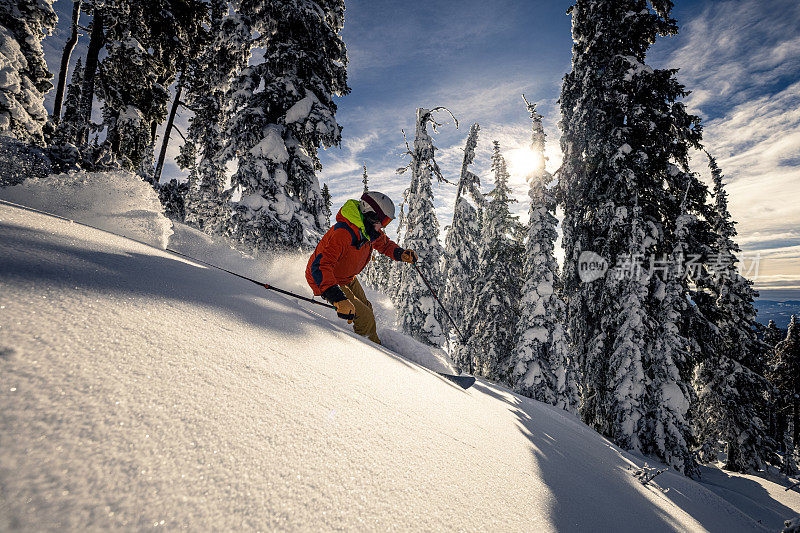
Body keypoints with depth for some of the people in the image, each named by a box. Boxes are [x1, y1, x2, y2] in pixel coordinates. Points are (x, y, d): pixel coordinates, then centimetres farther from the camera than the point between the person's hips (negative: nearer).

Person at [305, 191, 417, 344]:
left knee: (366, 308, 20)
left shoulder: (370, 229, -10)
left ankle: (375, 345, 44)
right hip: (323, 279, -8)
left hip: (348, 278, 9)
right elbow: (320, 267, -45)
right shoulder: (342, 234, -38)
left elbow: (383, 243, 13)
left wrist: (401, 254, -7)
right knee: (366, 318, -13)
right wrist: (339, 299, -55)